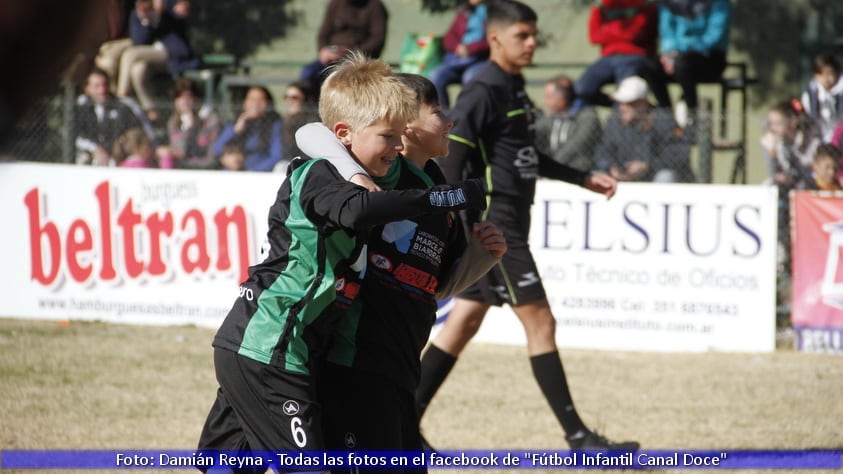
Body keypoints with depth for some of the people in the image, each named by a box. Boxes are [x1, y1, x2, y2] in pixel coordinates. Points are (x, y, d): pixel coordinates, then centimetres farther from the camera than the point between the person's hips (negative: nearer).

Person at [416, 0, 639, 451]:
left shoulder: (514, 88, 15)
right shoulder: (483, 92, -14)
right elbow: (451, 159, -18)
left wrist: (584, 178, 28)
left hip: (510, 221, 10)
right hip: (492, 219, -10)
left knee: (465, 321, 11)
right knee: (540, 323, -8)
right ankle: (578, 436, -5)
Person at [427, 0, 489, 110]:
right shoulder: (464, 11, 19)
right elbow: (449, 37, 18)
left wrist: (470, 48, -14)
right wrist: (457, 47, -4)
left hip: (480, 60, -5)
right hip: (457, 58, 5)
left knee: (470, 76, -37)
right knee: (435, 76, -23)